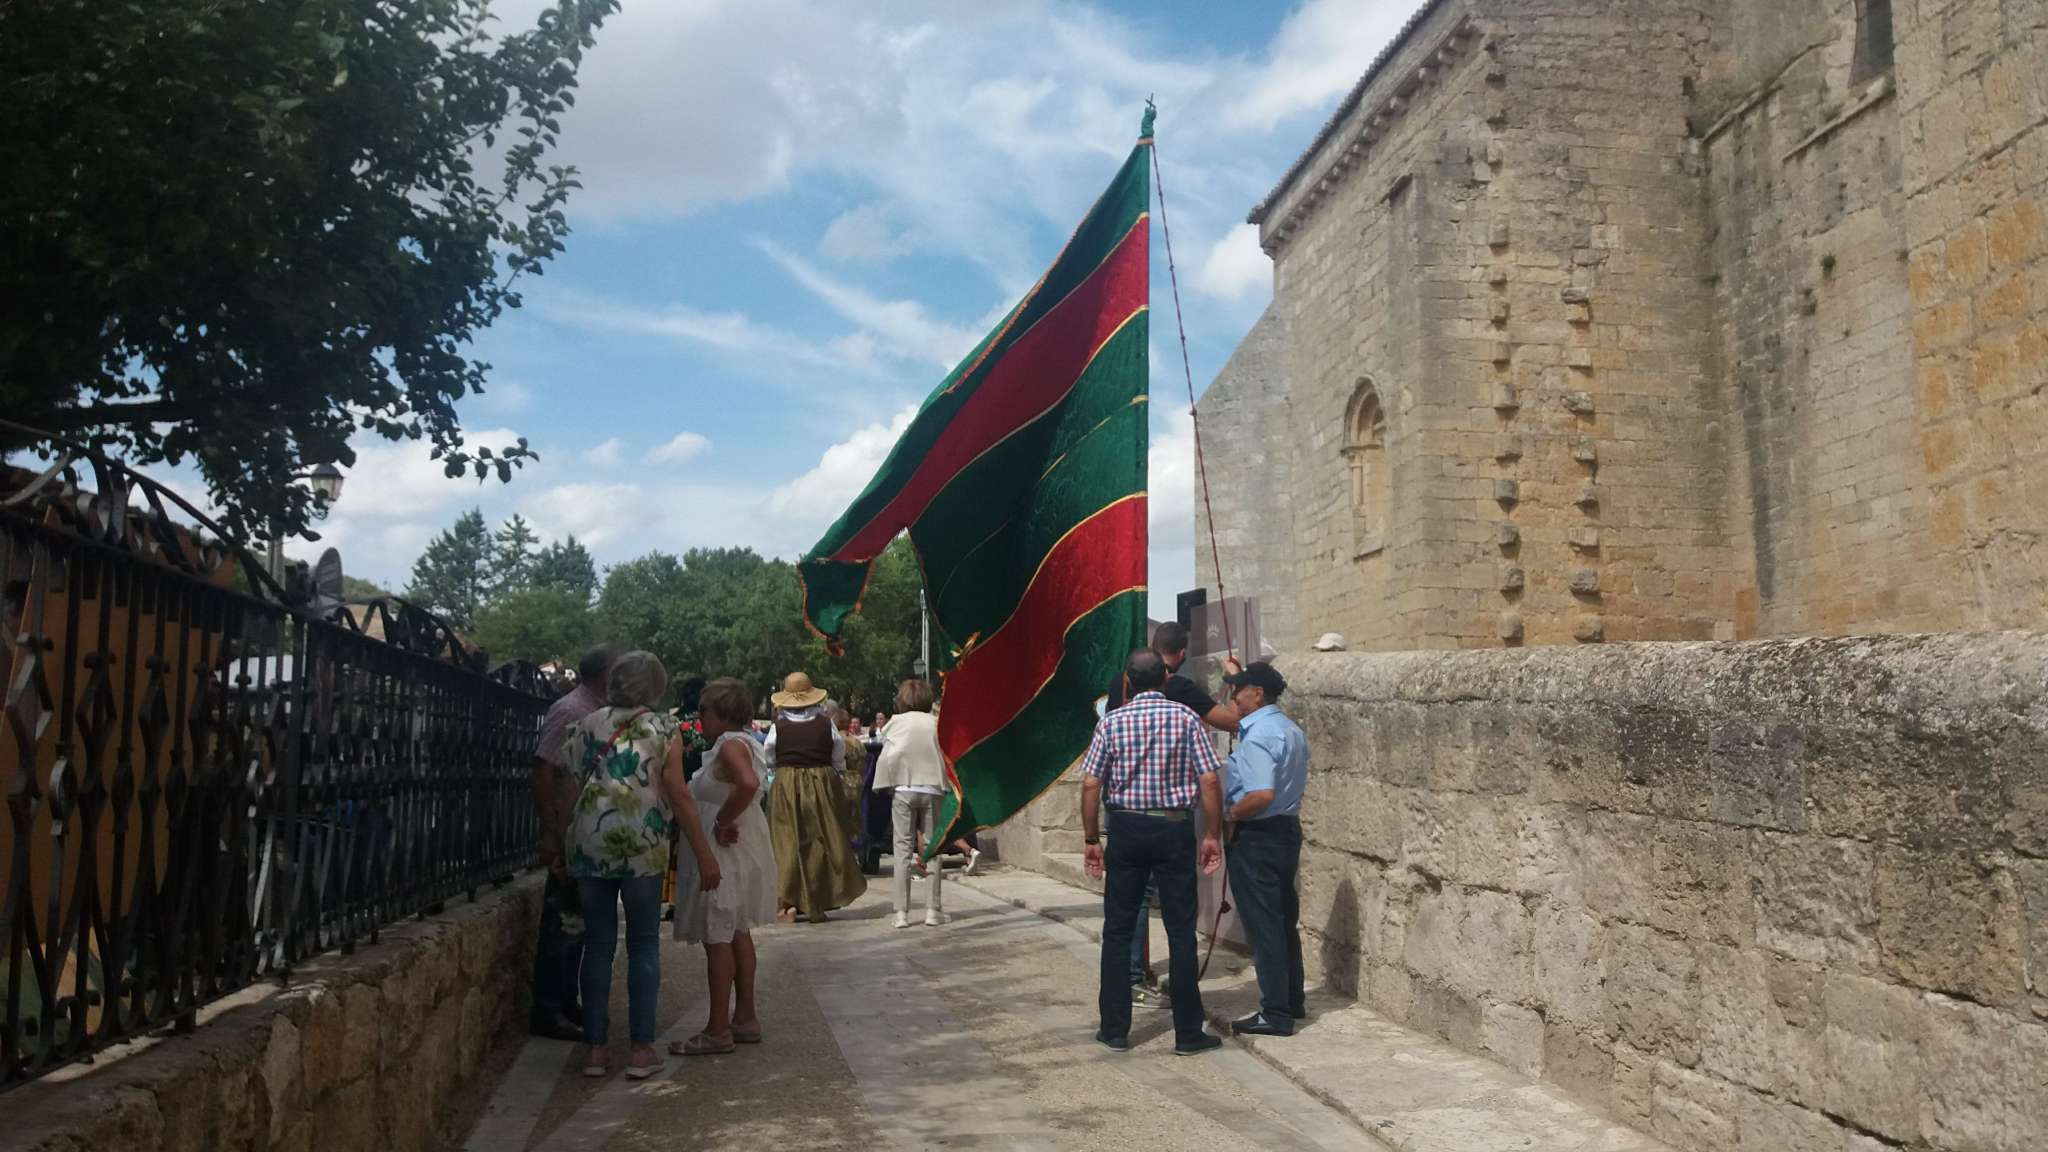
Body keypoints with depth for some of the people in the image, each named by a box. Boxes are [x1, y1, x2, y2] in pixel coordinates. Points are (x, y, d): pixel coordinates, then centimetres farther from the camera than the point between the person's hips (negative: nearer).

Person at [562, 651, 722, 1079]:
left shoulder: (587, 725, 9)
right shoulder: (662, 728, 1)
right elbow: (679, 795, -4)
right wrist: (704, 854, -2)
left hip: (588, 846, 3)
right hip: (641, 846, -3)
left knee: (598, 944, 10)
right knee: (643, 945, 7)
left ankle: (596, 1048, 12)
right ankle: (642, 1049, 6)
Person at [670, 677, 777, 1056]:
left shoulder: (731, 745, -19)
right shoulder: (733, 744, 13)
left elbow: (748, 784, -37)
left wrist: (722, 822, -26)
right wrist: (725, 822, 2)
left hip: (725, 853, -11)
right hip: (739, 851, 11)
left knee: (717, 937, -4)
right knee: (737, 933, 16)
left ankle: (718, 1031, 2)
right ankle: (745, 1018, 24)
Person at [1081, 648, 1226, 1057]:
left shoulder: (1112, 722, -2)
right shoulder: (1186, 719, -3)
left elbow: (1090, 785, -4)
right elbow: (1209, 781, -8)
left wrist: (1091, 839, 5)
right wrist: (1212, 835, 0)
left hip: (1126, 828, 1)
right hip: (1174, 828, 0)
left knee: (1118, 930, 10)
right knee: (1181, 931, 6)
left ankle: (1114, 1029, 14)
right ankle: (1188, 1033, 10)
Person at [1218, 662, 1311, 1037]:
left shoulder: (1258, 736, -20)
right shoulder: (1292, 731, 11)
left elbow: (1262, 794, -30)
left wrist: (1230, 813, -15)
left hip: (1256, 837, -10)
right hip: (1288, 828, 10)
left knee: (1263, 925, -2)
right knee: (1285, 921, 18)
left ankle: (1275, 1013, 4)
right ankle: (1293, 1001, 28)